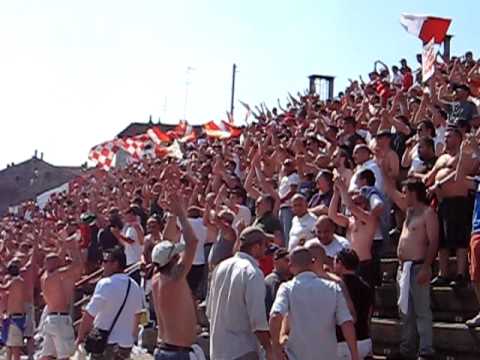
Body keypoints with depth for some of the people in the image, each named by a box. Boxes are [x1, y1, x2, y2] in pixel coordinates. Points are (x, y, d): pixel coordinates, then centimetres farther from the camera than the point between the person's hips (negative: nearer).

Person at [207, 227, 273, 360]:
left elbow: (209, 311, 13)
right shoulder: (253, 273, -17)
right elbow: (258, 320, -20)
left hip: (217, 349, 8)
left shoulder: (221, 267, 6)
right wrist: (268, 349, -13)